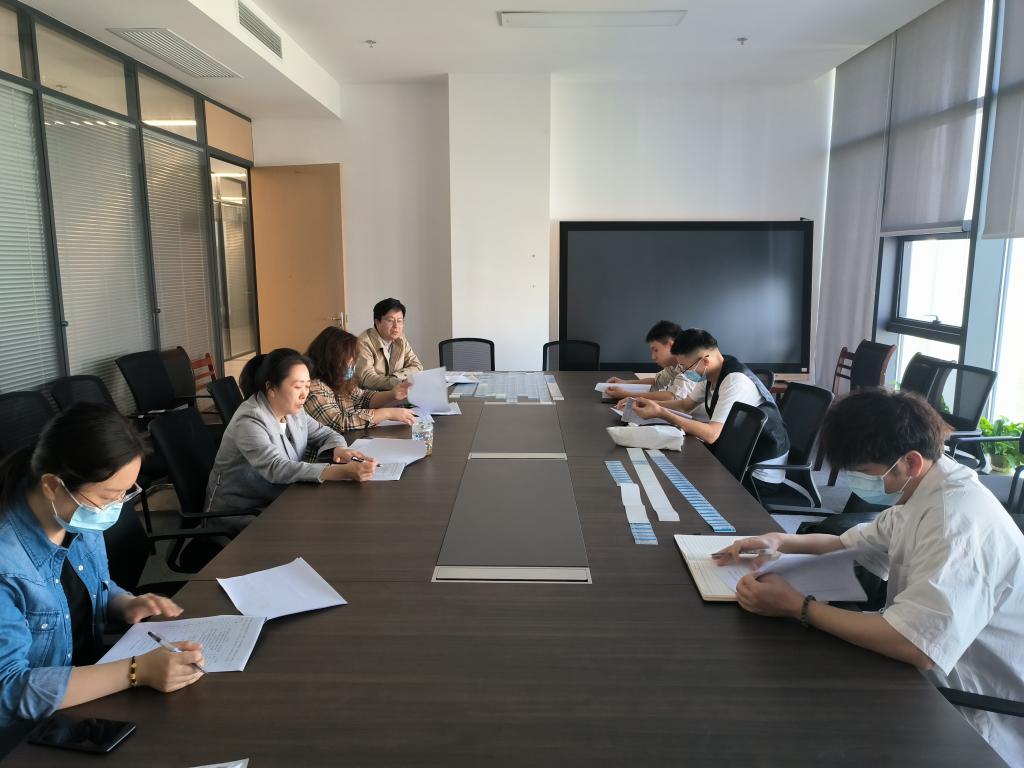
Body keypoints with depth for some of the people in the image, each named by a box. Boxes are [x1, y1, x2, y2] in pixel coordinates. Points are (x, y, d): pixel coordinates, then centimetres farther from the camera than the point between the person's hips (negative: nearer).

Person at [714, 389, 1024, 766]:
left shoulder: (958, 521, -30)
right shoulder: (917, 495, 0)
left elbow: (916, 646, -38)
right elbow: (850, 544, 15)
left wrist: (797, 607, -29)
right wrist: (780, 541, -3)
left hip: (973, 729, -8)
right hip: (935, 683, 8)